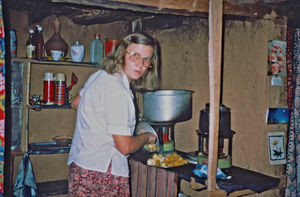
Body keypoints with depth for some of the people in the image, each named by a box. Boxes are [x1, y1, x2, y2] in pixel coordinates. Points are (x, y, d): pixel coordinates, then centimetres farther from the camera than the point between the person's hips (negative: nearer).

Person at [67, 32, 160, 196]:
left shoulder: (100, 75, 6)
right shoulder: (118, 92, -23)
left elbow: (76, 103, 24)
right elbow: (125, 147, -21)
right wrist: (146, 137, -2)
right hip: (101, 175, -9)